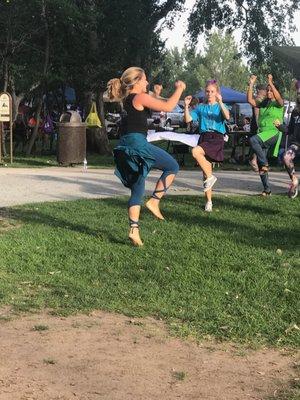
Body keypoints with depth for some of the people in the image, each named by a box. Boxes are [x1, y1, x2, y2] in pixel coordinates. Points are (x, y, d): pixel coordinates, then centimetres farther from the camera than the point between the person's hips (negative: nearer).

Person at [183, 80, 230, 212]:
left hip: (216, 138, -4)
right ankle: (209, 201, 10)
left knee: (196, 151, -32)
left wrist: (220, 102, -26)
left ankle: (210, 177, -16)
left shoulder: (220, 107, 6)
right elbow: (188, 119, 5)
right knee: (205, 171, 3)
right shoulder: (201, 107, 15)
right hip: (204, 137, 4)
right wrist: (186, 106, -8)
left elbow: (227, 116, -16)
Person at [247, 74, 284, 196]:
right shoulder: (263, 103, 17)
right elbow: (250, 100, 7)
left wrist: (271, 83, -29)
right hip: (262, 133, 7)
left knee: (253, 140, -34)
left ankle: (265, 164, -21)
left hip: (273, 132, -7)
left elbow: (279, 98, -23)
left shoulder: (278, 104, 1)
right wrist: (251, 84, 0)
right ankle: (267, 189, 9)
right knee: (260, 163, 2)